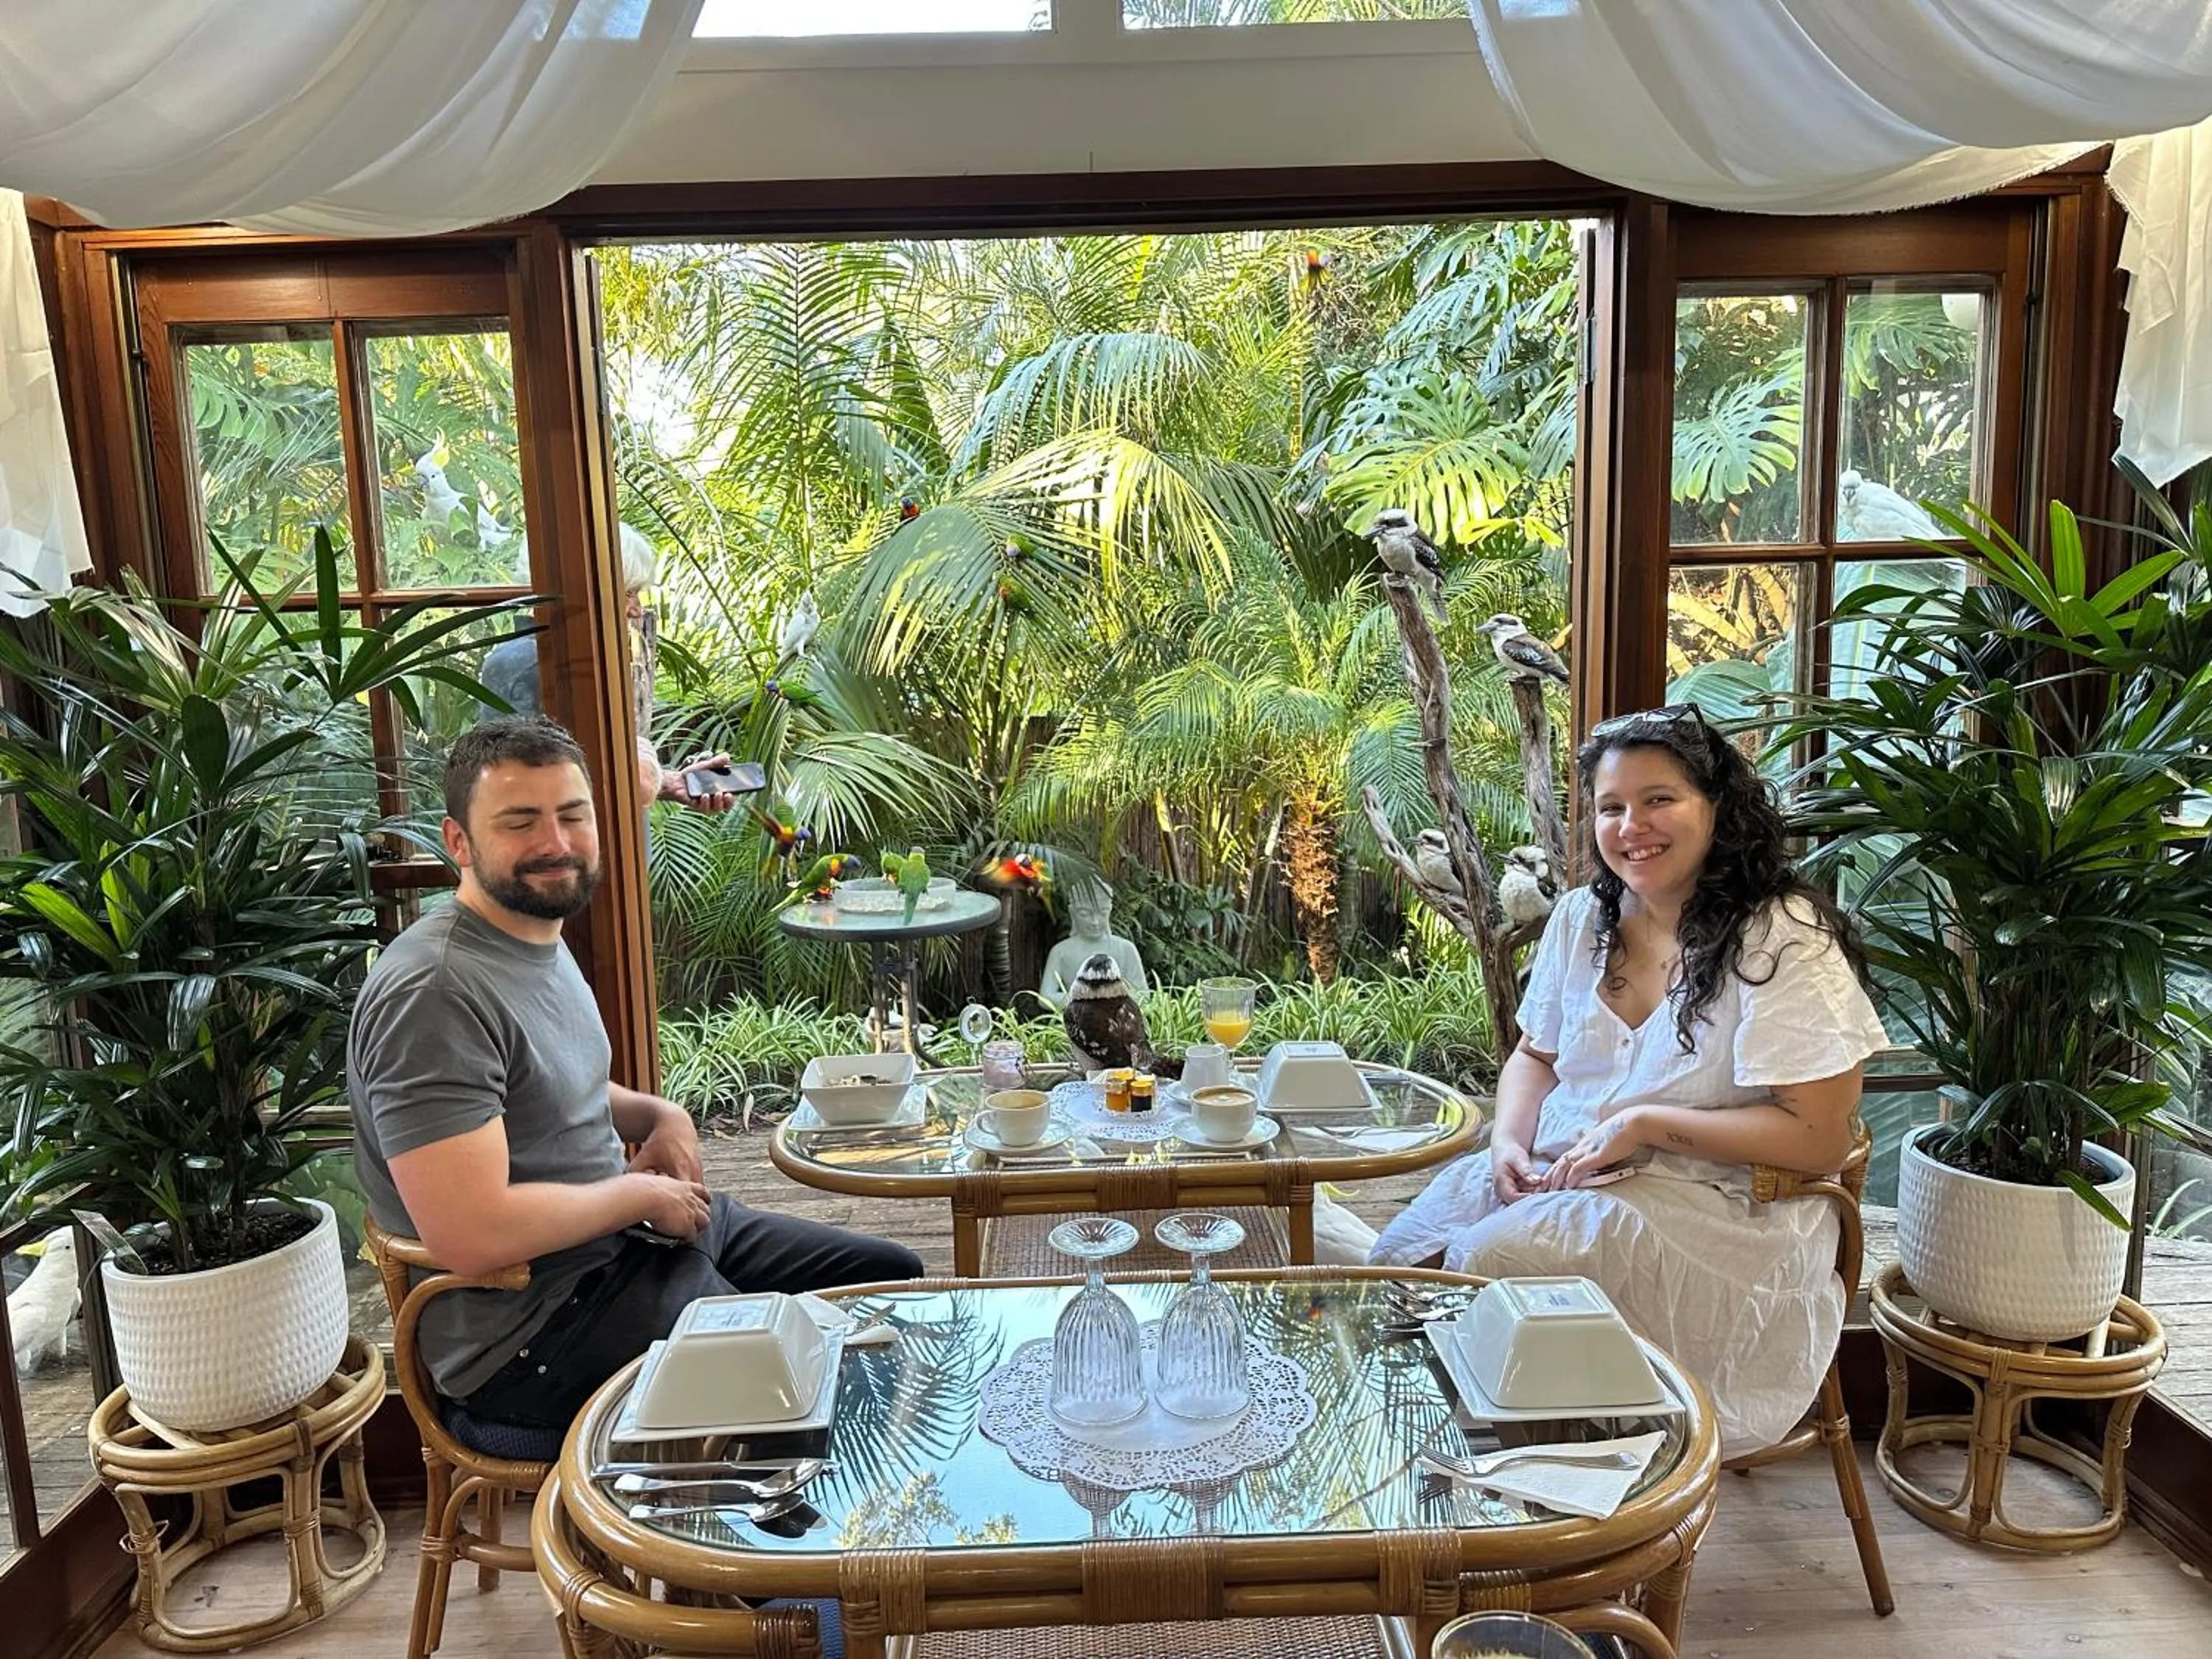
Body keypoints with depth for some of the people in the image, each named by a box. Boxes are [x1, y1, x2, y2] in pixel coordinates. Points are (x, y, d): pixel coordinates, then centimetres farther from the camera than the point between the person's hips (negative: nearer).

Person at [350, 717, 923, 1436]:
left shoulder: (541, 938, 7)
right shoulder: (436, 994, -25)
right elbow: (472, 1235, -31)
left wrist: (660, 1114, 3)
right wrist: (641, 1194, -16)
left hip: (640, 1228, 10)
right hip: (537, 1327, -10)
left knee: (892, 1274, 13)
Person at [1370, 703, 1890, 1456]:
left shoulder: (1782, 940, -13)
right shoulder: (1581, 917, 8)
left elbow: (1819, 1139, -16)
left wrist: (1644, 1124, -19)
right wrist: (1509, 1140, -3)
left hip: (1709, 1203, -6)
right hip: (1551, 1171, 7)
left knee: (1486, 1263, -26)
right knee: (1399, 1258, -14)